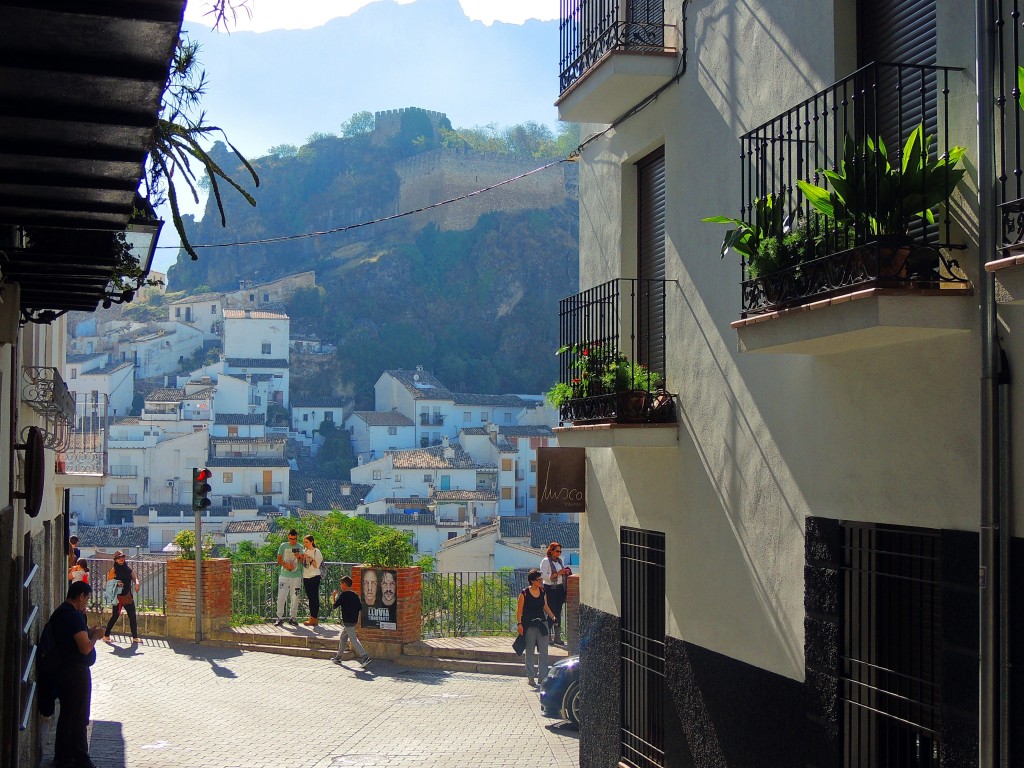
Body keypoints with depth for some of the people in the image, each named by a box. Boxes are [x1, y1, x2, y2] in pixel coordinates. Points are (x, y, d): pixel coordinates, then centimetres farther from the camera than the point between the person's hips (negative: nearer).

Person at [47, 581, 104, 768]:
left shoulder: (59, 613, 11)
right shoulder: (74, 616, -21)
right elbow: (85, 648, -24)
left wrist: (87, 632, 13)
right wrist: (95, 635, -7)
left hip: (61, 670, 10)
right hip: (76, 672, -10)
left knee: (66, 714, 18)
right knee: (79, 718, 0)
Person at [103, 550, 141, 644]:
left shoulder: (128, 568, 5)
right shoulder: (113, 570, -7)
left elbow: (134, 578, 10)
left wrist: (136, 583, -10)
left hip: (128, 596, 5)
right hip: (118, 597, -5)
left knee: (133, 616, 5)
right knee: (115, 616, 0)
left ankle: (135, 637, 13)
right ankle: (106, 636, 14)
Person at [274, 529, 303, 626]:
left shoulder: (300, 547, 6)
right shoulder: (283, 546, 5)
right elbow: (279, 560, 5)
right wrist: (286, 565, -12)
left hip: (296, 576, 1)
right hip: (284, 575, -1)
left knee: (295, 597, 3)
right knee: (281, 597, -4)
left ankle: (293, 617, 12)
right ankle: (280, 618, 4)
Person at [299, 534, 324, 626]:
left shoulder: (316, 552, -7)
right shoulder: (305, 551, 13)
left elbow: (317, 565, -12)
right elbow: (302, 563, 18)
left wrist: (309, 558, -21)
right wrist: (300, 557, -1)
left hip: (314, 577, -7)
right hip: (306, 577, 7)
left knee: (314, 597, -6)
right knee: (310, 598, 10)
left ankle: (314, 618, -6)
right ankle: (312, 617, 15)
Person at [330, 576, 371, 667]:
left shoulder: (343, 595, -12)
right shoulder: (355, 595, 9)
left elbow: (335, 605, -9)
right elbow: (360, 608, 8)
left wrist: (334, 597, 6)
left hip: (347, 621, -9)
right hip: (354, 620, 9)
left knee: (353, 640, -12)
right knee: (343, 638, 21)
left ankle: (365, 657, -22)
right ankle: (338, 658, 31)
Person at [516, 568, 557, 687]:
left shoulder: (542, 591, 4)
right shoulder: (524, 593, -10)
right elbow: (519, 610, -8)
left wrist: (553, 617, 6)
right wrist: (519, 624, -16)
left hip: (541, 624, 4)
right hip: (529, 625, -4)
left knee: (544, 652, 2)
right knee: (530, 652, 7)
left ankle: (542, 676, 9)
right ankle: (531, 677, 16)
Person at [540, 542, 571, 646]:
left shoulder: (560, 561, 14)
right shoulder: (545, 561, -7)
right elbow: (544, 576, -16)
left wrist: (566, 572, 3)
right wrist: (557, 574, -20)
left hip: (560, 588, 7)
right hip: (550, 589, -7)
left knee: (558, 613, 8)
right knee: (551, 613, -4)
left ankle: (557, 637, 12)